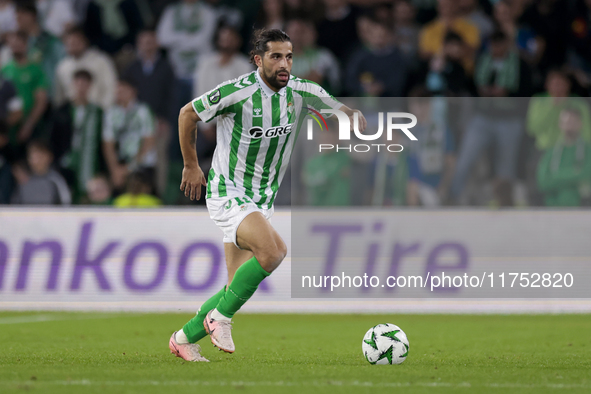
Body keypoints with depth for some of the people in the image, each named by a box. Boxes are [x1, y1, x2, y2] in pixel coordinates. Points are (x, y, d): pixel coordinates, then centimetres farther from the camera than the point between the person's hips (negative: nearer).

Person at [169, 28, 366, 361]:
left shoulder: (299, 92, -4)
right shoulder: (237, 92, -19)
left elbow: (343, 109, 14)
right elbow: (188, 113, -4)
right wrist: (191, 165, 4)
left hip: (263, 202, 7)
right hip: (228, 194, -7)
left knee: (238, 287, 7)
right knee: (273, 250, -30)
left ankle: (184, 338, 26)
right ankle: (220, 316, -13)